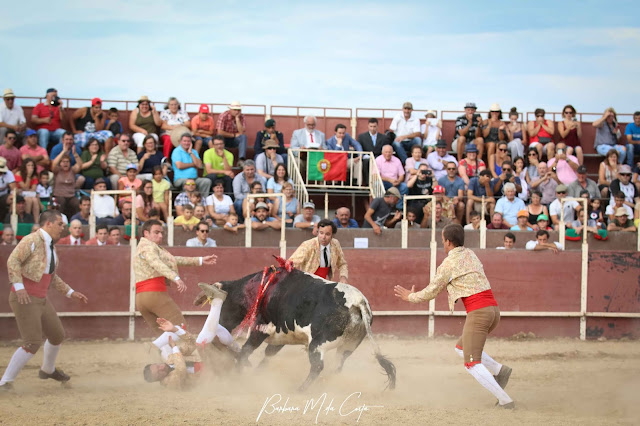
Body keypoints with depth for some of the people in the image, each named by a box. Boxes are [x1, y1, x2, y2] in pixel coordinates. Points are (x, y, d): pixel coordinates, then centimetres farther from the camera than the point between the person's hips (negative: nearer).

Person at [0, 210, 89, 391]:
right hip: (24, 298, -9)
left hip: (41, 299, 9)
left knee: (57, 335, 19)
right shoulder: (32, 241, -13)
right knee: (33, 343, -15)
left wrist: (70, 292, 25)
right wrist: (18, 286, -31)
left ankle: (48, 370, 45)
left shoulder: (51, 246, 16)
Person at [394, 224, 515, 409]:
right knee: (462, 347, 25)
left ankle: (505, 401, -15)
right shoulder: (470, 254, 16)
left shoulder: (448, 264, -6)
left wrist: (410, 297, 20)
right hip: (493, 309, 9)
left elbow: (431, 292, 4)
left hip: (477, 313, -9)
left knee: (472, 364, -7)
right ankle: (500, 370, 8)